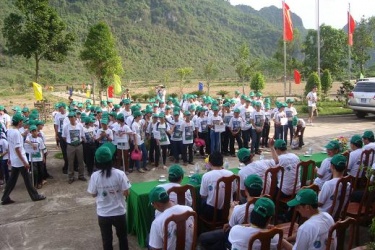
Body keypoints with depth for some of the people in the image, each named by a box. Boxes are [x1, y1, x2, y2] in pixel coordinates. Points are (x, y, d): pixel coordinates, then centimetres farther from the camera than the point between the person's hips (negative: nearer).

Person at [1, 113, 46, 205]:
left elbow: (10, 146, 14)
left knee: (12, 179, 15)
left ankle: (5, 198, 20)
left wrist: (10, 158, 22)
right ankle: (35, 196, 15)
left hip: (14, 160, 9)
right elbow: (17, 149, -23)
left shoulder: (9, 131, 5)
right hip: (20, 160, -8)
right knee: (27, 179, 3)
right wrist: (24, 162, -20)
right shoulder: (16, 133, -22)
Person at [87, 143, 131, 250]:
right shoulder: (119, 174, -18)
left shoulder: (95, 176, -14)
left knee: (106, 240, 18)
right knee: (122, 237, 22)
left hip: (103, 214, 1)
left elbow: (93, 194, -2)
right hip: (119, 212, -1)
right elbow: (126, 193, -13)